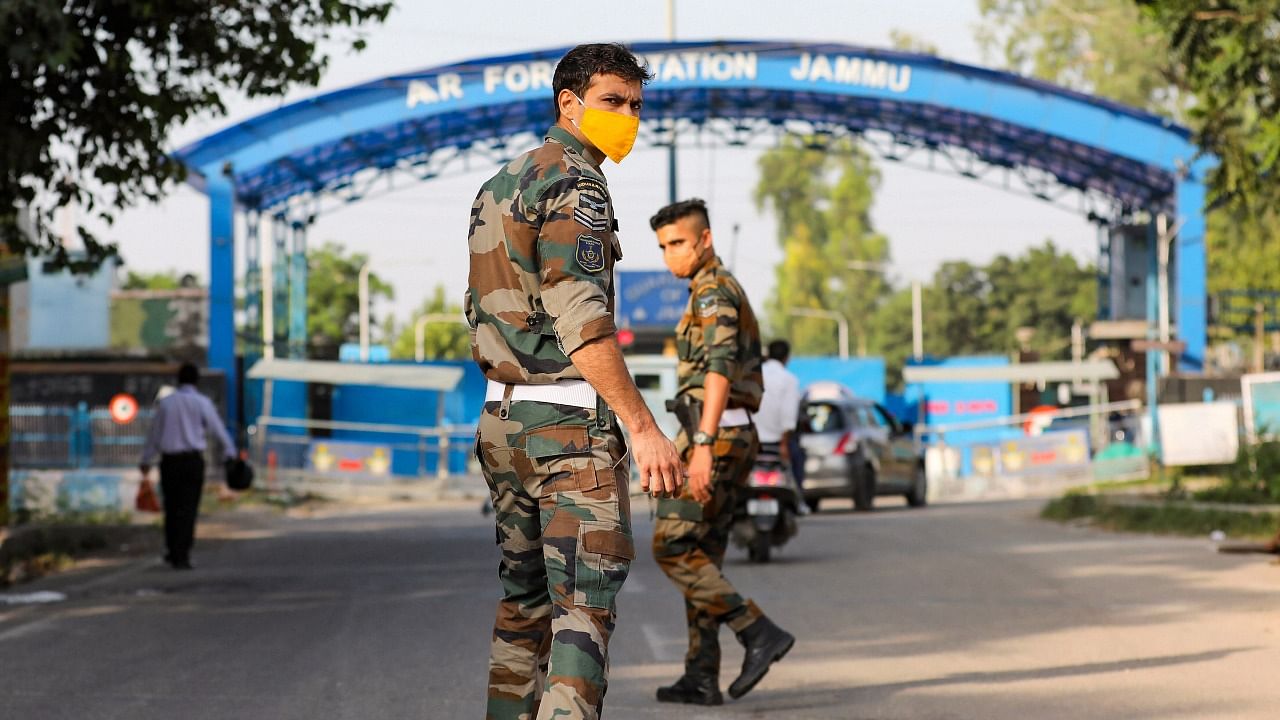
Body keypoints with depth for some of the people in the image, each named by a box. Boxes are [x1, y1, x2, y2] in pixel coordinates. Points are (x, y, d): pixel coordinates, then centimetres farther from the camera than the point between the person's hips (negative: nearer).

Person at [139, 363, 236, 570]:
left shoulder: (165, 403, 6)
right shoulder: (202, 403, -2)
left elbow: (153, 433, 10)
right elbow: (218, 429, 4)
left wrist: (146, 460, 20)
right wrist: (230, 452, 18)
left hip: (169, 460, 2)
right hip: (193, 459, -2)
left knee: (171, 507, 13)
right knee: (188, 508, -1)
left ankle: (173, 552, 20)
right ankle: (181, 556, -6)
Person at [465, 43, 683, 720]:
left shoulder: (497, 185, 18)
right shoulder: (574, 183, -11)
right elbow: (579, 320, -21)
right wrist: (643, 428, -24)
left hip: (500, 414, 9)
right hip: (569, 417, -9)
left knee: (523, 599, 15)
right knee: (586, 607, -12)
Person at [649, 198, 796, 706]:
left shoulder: (714, 292, -12)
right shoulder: (724, 295, 22)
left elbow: (719, 369, -24)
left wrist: (701, 446, -32)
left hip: (712, 437, -10)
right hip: (731, 438, 10)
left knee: (672, 548, -9)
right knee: (702, 556, 10)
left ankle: (759, 634, -14)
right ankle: (701, 678, 8)